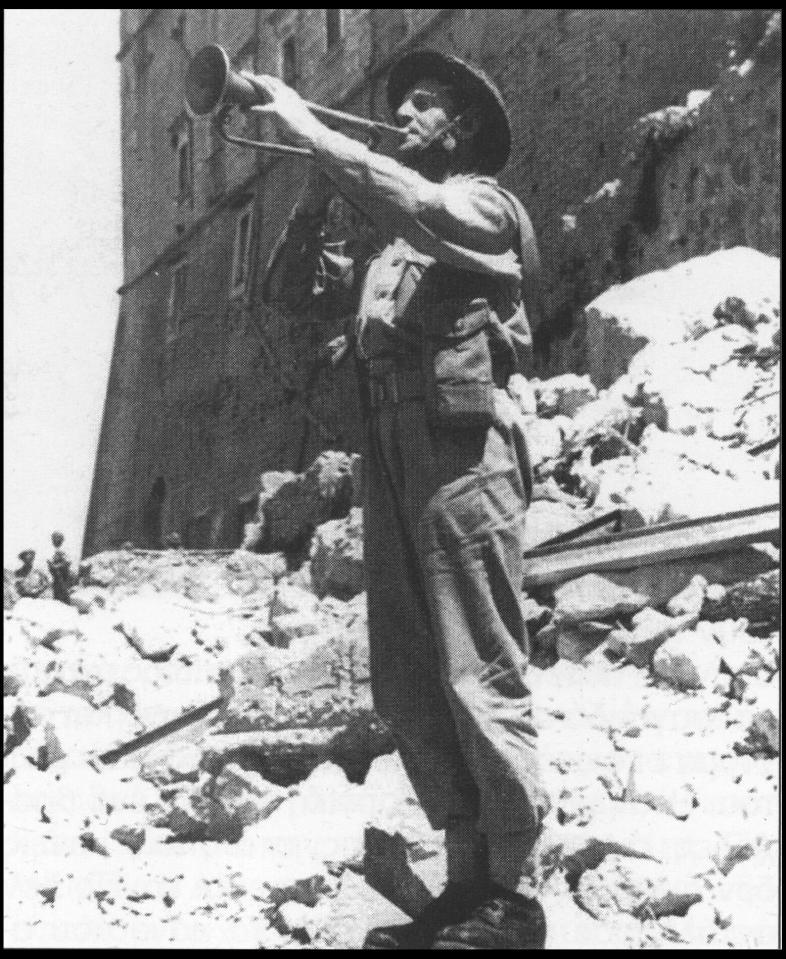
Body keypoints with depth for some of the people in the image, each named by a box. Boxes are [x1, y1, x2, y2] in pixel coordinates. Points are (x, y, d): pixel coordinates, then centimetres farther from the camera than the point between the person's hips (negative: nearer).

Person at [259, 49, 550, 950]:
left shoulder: (482, 202, 5)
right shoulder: (387, 241, 25)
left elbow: (419, 203, -18)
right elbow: (286, 294, 20)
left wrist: (312, 132, -11)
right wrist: (313, 192, 8)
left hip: (459, 447, -8)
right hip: (390, 459, 8)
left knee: (480, 680, -9)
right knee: (408, 688, 6)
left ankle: (512, 900, -3)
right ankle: (468, 880, 14)